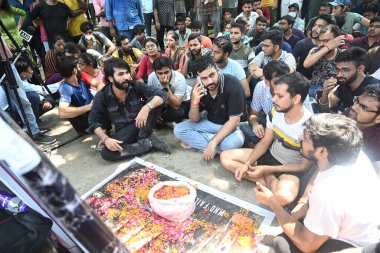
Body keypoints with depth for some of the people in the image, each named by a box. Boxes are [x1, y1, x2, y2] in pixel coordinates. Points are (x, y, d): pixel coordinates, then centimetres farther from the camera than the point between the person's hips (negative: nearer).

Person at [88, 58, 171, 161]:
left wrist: (147, 108, -38)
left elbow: (162, 94, -20)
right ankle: (149, 142, -20)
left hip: (142, 122, 0)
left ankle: (144, 137, -14)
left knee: (155, 102, -25)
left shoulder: (135, 86, -14)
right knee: (106, 153, -28)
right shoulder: (101, 96, -12)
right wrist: (105, 139, -23)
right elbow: (94, 121, -6)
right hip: (123, 130, 1)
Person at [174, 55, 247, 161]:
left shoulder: (233, 85, -27)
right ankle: (217, 149, -17)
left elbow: (234, 120, -25)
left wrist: (212, 143, -31)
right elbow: (194, 120, -6)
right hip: (210, 123, 5)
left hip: (230, 125, -4)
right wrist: (194, 103, -28)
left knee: (235, 141, -38)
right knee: (178, 130, -12)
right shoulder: (198, 89, -13)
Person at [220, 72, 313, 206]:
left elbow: (304, 166, -16)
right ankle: (270, 180, -9)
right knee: (225, 157, -5)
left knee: (283, 197, -39)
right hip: (270, 155, 7)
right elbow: (265, 142, 1)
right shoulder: (275, 111, -11)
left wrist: (266, 169, -18)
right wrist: (247, 164, -13)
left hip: (291, 169, -6)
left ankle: (267, 178, -7)